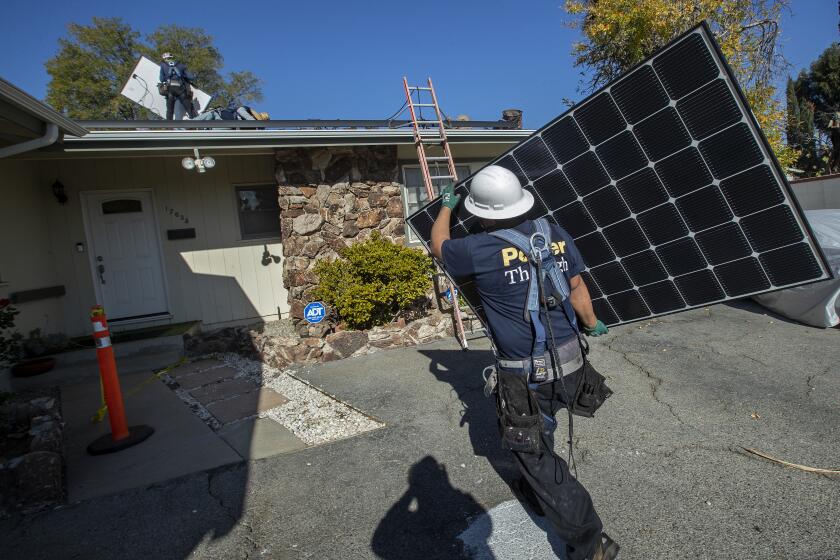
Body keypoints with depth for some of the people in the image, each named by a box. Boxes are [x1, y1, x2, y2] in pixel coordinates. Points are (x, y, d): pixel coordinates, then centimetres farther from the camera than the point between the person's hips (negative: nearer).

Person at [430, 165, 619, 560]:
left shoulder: (481, 250, -19)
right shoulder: (556, 234, -3)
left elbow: (439, 245, 3)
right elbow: (577, 288, 7)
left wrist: (446, 207, 21)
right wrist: (592, 323, 26)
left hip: (527, 376, -7)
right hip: (569, 362, 7)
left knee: (536, 455, 10)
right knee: (538, 433, 29)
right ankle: (533, 493, 52)